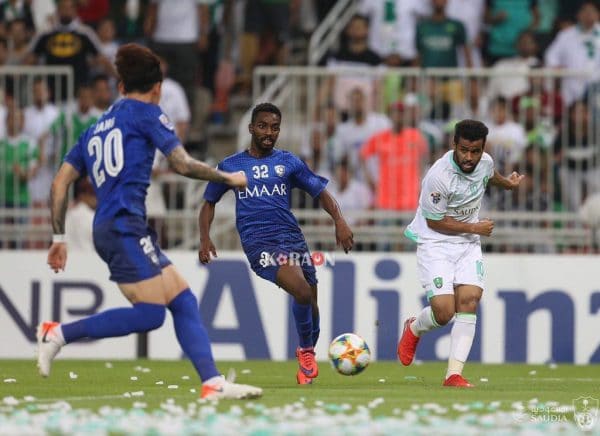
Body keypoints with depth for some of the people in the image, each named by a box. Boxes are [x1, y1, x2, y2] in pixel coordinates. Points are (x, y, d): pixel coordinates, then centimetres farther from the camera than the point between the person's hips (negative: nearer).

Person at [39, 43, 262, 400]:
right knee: (150, 314, -14)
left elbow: (61, 182, 19)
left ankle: (213, 383, -7)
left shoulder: (96, 128, 24)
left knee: (183, 300, 4)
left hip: (107, 229, 9)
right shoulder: (146, 113, 4)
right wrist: (229, 178, 9)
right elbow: (182, 164, -5)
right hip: (125, 226, -9)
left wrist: (59, 237, 20)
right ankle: (59, 334, -9)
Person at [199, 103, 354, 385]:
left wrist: (339, 221, -3)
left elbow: (320, 191, 14)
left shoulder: (288, 162, 13)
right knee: (302, 291, -25)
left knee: (310, 302, 3)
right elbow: (209, 203, 19)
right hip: (259, 242, -3)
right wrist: (205, 238, 3)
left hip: (291, 237, 3)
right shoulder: (231, 166, 11)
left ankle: (307, 357, 30)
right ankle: (306, 351, -3)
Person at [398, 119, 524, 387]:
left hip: (468, 244, 6)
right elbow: (434, 221, -16)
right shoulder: (439, 176, -25)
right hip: (435, 242, -5)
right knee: (444, 312, -16)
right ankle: (413, 329, 21)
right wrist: (475, 228, -11)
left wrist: (507, 183, 42)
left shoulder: (485, 162, -5)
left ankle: (454, 374, -10)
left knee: (469, 301, -12)